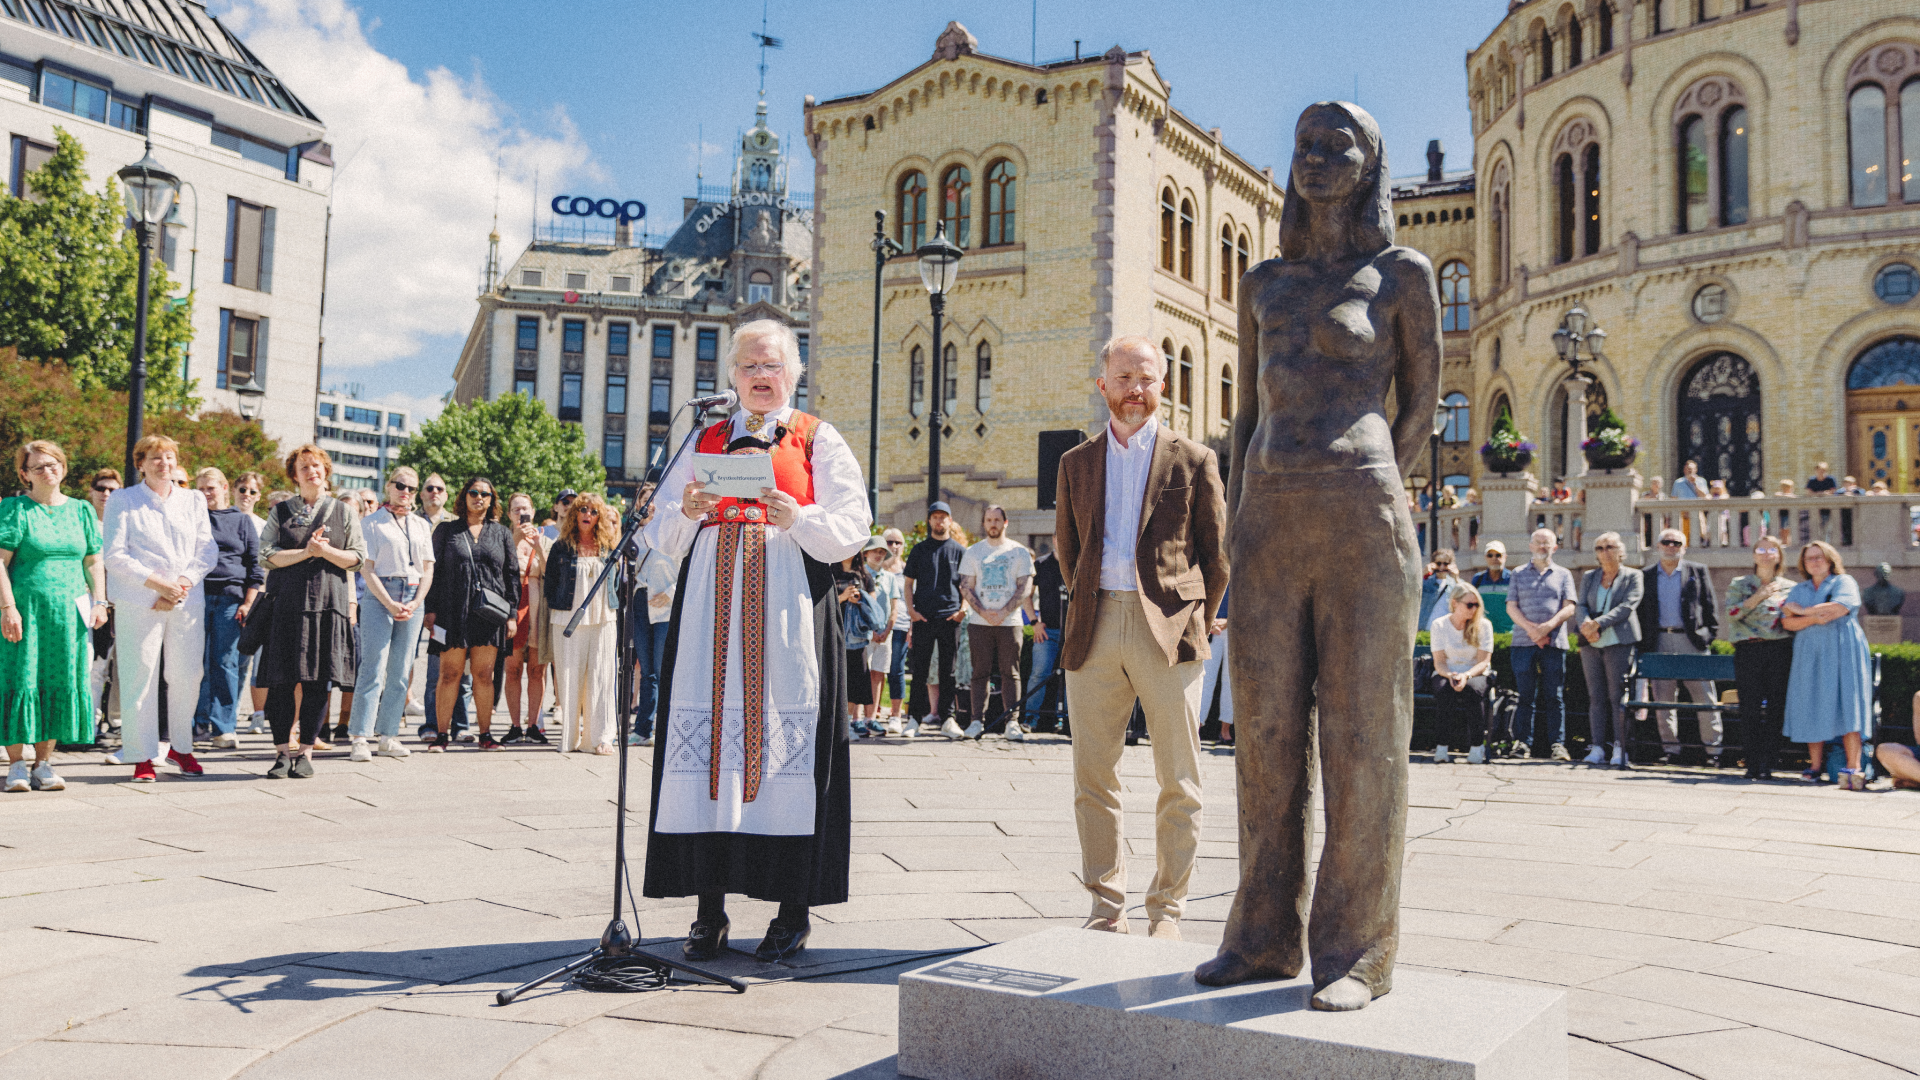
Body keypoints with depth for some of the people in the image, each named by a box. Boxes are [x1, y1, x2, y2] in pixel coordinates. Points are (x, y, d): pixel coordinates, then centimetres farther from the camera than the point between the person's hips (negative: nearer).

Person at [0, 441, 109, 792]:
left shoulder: (81, 510, 13)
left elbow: (94, 562, 14)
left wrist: (99, 601, 3)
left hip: (69, 612, 4)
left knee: (60, 682, 3)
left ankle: (43, 762, 11)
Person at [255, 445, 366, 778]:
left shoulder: (344, 512, 12)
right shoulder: (280, 512, 13)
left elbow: (357, 558, 6)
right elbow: (268, 555, 1)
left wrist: (325, 551, -9)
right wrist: (306, 552, -10)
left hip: (327, 601, 0)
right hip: (285, 601, 0)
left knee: (317, 679, -2)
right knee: (282, 679, -4)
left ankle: (305, 751, 6)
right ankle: (283, 750, 4)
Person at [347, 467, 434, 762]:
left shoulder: (421, 526, 16)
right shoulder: (371, 522, 3)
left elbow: (428, 570, 13)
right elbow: (367, 568, -4)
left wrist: (415, 604, -3)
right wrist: (390, 604, -13)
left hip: (413, 598, 4)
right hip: (379, 597, -4)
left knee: (400, 672, 3)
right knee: (373, 668, -11)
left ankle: (388, 736, 8)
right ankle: (360, 738, -10)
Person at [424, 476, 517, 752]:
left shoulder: (502, 533, 13)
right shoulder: (446, 530, 10)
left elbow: (512, 575, 12)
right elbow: (433, 571, 8)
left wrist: (511, 614, 6)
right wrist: (431, 610, -1)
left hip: (489, 613, 1)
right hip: (453, 612, -1)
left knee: (484, 674, 2)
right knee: (450, 673, -3)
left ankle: (485, 734, 9)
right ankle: (442, 734, 4)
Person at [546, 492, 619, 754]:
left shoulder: (609, 547, 10)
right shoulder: (562, 548, 5)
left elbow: (618, 581, 17)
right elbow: (549, 583, 9)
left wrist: (612, 605, 8)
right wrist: (559, 609, 5)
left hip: (603, 620, 1)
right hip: (568, 621, -1)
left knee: (601, 678, -2)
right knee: (569, 678, -1)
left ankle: (600, 737, 2)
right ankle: (571, 737, 5)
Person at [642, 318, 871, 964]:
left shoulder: (817, 440, 10)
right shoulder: (705, 442, 18)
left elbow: (852, 527, 1)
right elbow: (662, 535, 15)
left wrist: (799, 519, -17)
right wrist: (687, 514, -6)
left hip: (789, 609, -3)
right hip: (711, 609, 3)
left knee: (787, 743, -6)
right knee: (706, 742, -3)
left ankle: (793, 910, 1)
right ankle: (710, 907, 4)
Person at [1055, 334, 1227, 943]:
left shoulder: (1193, 460, 6)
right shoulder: (1076, 463, 15)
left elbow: (1218, 554, 8)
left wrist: (1194, 621, 5)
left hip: (1168, 629, -3)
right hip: (1094, 630, 3)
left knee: (1178, 783, 1)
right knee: (1092, 779, 4)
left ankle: (1166, 909, 12)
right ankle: (1107, 908, 14)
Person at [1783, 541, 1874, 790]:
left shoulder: (1844, 581, 8)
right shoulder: (1799, 590, 19)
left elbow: (1840, 607, -12)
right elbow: (1787, 622, 6)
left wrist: (1803, 611, -2)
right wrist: (1814, 618, -12)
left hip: (1842, 652, -4)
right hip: (1810, 655, 4)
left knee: (1846, 706, -13)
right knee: (1812, 709, -3)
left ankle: (1853, 768, -19)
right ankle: (1816, 766, 0)